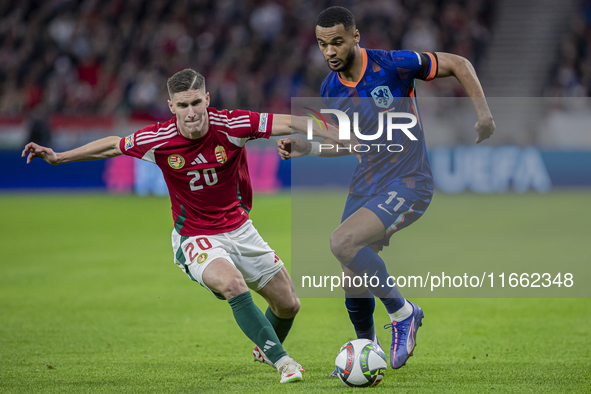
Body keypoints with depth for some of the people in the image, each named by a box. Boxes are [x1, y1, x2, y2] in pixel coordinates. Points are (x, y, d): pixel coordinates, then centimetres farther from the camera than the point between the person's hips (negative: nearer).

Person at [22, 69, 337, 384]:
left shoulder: (231, 125, -19)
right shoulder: (158, 140, -17)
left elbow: (290, 124, -17)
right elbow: (113, 146, 2)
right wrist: (58, 157, 6)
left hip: (239, 229, 3)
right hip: (195, 237, -3)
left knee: (288, 305, 8)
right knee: (232, 284, -34)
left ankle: (265, 350, 43)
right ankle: (281, 361, -23)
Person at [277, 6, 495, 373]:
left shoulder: (393, 65, -16)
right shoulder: (331, 90, 3)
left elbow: (459, 65, -4)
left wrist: (483, 113, -14)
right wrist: (305, 148, 4)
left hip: (409, 184, -7)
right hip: (366, 185, 7)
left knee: (342, 242, -27)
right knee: (353, 281, 6)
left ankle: (402, 312, -8)